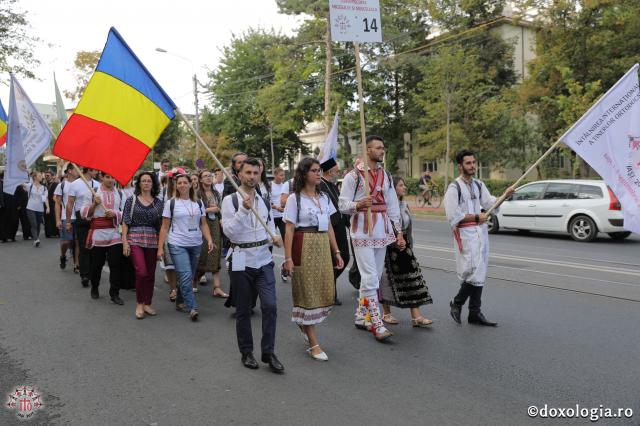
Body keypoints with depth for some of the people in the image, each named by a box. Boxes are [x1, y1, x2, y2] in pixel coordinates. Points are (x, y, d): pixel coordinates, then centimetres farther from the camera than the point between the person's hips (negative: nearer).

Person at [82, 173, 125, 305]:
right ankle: (94, 288, 32)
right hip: (97, 231, -1)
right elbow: (84, 213, 3)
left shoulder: (119, 193, 9)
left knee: (116, 264, -4)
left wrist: (115, 213, -11)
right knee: (96, 263, 10)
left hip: (114, 232, 1)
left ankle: (114, 293, 4)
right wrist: (94, 204, -13)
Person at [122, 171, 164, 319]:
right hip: (135, 239, -3)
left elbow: (160, 224, 9)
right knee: (141, 272, -14)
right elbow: (125, 222, 1)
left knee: (150, 274, 6)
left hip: (152, 240, 3)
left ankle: (147, 304, 21)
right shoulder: (131, 200, 2)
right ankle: (139, 304, 3)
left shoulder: (158, 202, 8)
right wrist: (124, 241, -7)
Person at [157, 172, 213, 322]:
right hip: (177, 245, -4)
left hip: (195, 244, 4)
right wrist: (160, 247, -4)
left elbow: (203, 224, 9)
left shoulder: (198, 203, 8)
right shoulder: (171, 203, 0)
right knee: (185, 276, -14)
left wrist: (209, 239, -7)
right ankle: (192, 308, -11)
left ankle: (179, 301, 29)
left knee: (189, 277, 10)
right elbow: (165, 227, 0)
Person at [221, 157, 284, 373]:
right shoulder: (230, 200, -5)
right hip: (241, 260, -3)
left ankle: (269, 352, 8)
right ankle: (247, 353, 25)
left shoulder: (264, 200, 11)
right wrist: (244, 209, -23)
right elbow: (229, 231, -14)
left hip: (264, 259, 3)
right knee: (243, 310, 8)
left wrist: (275, 237, 2)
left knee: (270, 305, -7)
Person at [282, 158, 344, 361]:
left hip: (323, 247, 6)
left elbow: (329, 227, 14)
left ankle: (304, 322, 35)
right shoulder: (295, 198, -5)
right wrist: (288, 258, -14)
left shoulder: (324, 197, 12)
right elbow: (289, 230, -8)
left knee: (326, 292, 7)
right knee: (308, 292, 0)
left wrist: (336, 252, 11)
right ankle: (313, 344, 8)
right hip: (304, 247, -6)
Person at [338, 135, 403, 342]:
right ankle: (377, 325, -6)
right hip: (362, 232, -6)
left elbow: (392, 206, 15)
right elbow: (343, 204, -6)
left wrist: (398, 232, 11)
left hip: (382, 232, 7)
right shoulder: (353, 175, -5)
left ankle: (361, 316, 25)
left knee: (374, 278, 12)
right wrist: (358, 204, -26)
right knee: (370, 279, -9)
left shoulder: (386, 176, 13)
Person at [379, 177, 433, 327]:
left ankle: (416, 316, 3)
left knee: (412, 278, 1)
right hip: (389, 246, -7)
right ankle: (386, 313, 20)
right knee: (388, 278, 4)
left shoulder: (405, 205, 12)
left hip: (404, 246, 8)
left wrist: (409, 246, 16)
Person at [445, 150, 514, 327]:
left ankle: (475, 313, 18)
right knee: (474, 272, -14)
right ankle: (456, 303, 10)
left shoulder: (479, 185, 15)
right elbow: (453, 216, -14)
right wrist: (477, 217, -11)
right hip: (465, 234, -7)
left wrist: (505, 195, -7)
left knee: (480, 274, 9)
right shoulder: (454, 188, -9)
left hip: (481, 232, 8)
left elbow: (490, 203, 9)